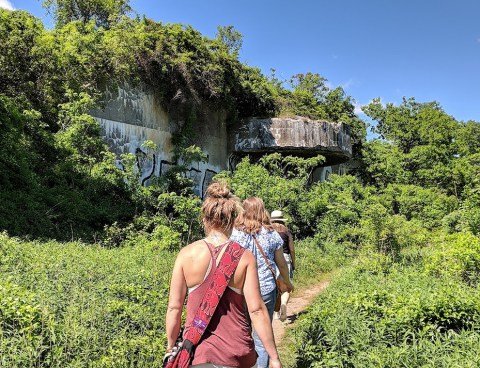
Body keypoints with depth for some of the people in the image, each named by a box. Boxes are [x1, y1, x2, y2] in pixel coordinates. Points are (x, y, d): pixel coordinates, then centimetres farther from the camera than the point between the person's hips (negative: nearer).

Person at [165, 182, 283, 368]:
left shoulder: (186, 254, -9)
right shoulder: (245, 257, -11)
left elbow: (174, 307, -4)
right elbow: (257, 310, -12)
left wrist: (170, 346, 10)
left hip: (198, 352, 0)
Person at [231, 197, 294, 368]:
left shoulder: (234, 233, -4)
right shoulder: (272, 234, 0)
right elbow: (282, 264, 10)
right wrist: (287, 283, 26)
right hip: (266, 290, 1)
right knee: (262, 338, 11)